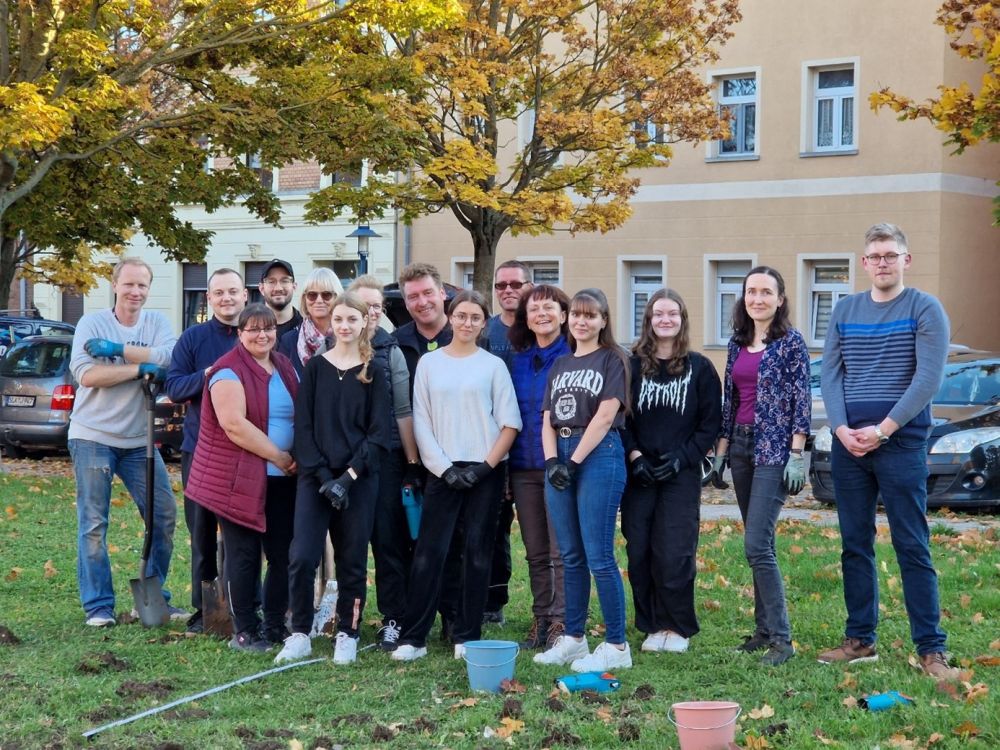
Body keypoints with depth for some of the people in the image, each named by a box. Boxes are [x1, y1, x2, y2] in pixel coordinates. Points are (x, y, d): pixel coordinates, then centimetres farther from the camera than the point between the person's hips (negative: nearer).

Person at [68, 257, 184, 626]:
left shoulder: (156, 323, 4)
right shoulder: (92, 323, -5)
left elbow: (168, 358, -16)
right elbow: (86, 374, -19)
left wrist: (116, 350, -21)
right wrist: (140, 367, -21)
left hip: (139, 440, 4)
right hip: (93, 437, -4)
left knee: (164, 515, 5)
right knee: (93, 523, -1)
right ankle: (98, 605, 7)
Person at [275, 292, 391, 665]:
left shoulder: (373, 373, 4)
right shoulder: (315, 368, 6)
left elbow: (379, 434, -1)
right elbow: (303, 427, 1)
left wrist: (348, 476, -12)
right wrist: (322, 476, -10)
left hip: (359, 479, 0)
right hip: (315, 477, 0)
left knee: (352, 561, 4)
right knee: (302, 557, -9)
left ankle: (347, 635, 16)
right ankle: (299, 635, 4)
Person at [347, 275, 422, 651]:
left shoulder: (390, 352, 4)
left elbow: (403, 412, 3)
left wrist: (412, 462, 0)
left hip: (386, 459, -1)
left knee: (389, 539, 0)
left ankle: (393, 619, 7)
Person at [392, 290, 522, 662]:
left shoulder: (493, 365, 5)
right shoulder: (429, 363, 7)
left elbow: (510, 423, 2)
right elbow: (421, 423, 4)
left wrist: (486, 466, -8)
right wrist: (445, 468, -6)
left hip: (485, 471, 0)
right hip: (443, 470, 0)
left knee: (477, 551, 3)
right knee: (428, 551, -5)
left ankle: (467, 636, 10)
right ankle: (413, 637, -2)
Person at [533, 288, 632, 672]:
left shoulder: (612, 359, 0)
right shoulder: (560, 365, 18)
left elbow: (605, 415, -10)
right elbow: (548, 420, 12)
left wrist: (573, 462, -12)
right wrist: (552, 461, -5)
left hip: (598, 455, -6)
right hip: (560, 458, 6)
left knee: (598, 556, -7)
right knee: (570, 556, 10)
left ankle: (616, 646, -2)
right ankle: (573, 639, 17)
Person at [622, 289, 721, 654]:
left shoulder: (700, 368, 3)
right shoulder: (632, 366, 6)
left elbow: (711, 423, 2)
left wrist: (682, 457, -8)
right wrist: (635, 456, -7)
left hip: (682, 475, -2)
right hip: (639, 473, 2)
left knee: (674, 553, -7)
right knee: (639, 552, 1)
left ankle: (678, 627, 8)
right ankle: (652, 626, 13)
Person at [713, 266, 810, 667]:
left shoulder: (791, 342, -6)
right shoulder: (737, 344, 13)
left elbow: (802, 399, -9)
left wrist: (797, 456, -14)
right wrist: (721, 450, 13)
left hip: (774, 449, -7)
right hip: (742, 446, 7)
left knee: (757, 546, -14)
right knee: (759, 546, 10)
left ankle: (781, 638, -10)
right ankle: (764, 629, 16)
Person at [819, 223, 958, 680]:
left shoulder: (925, 310, -2)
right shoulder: (844, 311, 11)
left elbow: (928, 379, -10)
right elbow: (830, 374, 7)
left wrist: (882, 430, -14)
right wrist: (842, 429, -7)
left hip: (902, 443, -4)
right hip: (848, 444, 4)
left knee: (912, 548, -4)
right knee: (854, 545, 8)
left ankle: (931, 649, -1)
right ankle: (860, 640, 17)